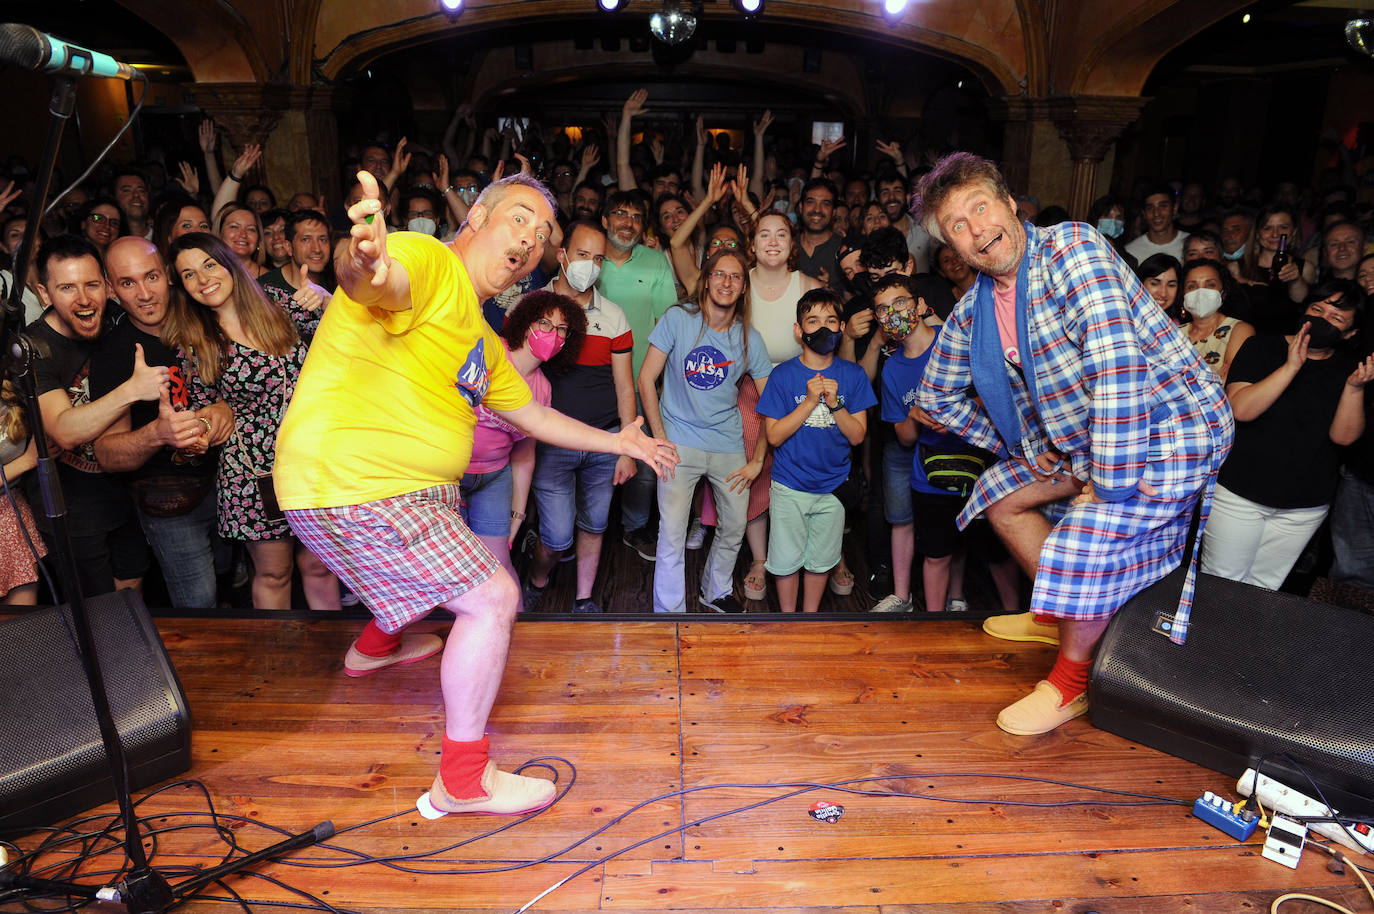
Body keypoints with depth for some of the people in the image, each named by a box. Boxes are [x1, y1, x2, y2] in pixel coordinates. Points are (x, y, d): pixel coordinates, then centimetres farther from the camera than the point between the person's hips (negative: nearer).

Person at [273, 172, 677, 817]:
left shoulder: (480, 337, 16)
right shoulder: (426, 261, -14)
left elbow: (533, 415, 26)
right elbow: (374, 280, -39)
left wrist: (619, 442, 32)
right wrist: (364, 266, -63)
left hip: (412, 492, 11)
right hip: (351, 488, -11)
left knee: (453, 566, 34)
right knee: (493, 599, -10)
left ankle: (376, 647, 62)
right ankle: (463, 781, 5)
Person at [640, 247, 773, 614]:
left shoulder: (749, 337, 0)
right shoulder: (678, 319, -6)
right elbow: (646, 378, -5)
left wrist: (759, 460, 0)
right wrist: (660, 439, -9)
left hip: (729, 445, 3)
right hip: (680, 442, -3)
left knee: (735, 526, 13)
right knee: (672, 534, -8)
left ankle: (716, 593, 38)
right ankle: (669, 612, 9)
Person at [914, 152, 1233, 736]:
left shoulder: (1070, 248, -21)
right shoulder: (973, 313, 2)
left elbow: (1117, 364, -30)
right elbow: (937, 394, 17)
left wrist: (1111, 481, -29)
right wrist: (1020, 448, 12)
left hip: (1172, 428, -8)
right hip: (1081, 439, 8)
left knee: (1086, 538, -21)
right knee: (1002, 495, 12)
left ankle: (1071, 683, 6)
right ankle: (1058, 614, 32)